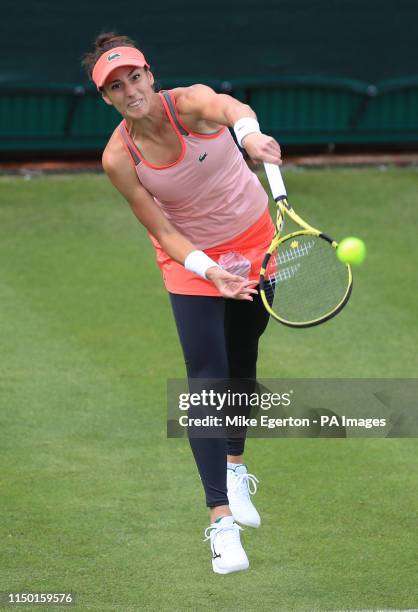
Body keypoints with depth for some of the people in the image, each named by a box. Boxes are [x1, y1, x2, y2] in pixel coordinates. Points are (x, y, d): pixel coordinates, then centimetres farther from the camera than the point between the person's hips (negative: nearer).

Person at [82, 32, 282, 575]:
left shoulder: (188, 103, -26)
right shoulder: (119, 158, -21)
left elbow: (229, 107, -51)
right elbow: (163, 231, -17)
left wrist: (249, 134, -75)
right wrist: (208, 269, -35)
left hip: (253, 238, 1)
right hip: (191, 256, -1)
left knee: (242, 360, 15)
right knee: (206, 376, -14)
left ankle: (234, 467, 43)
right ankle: (222, 518, -16)